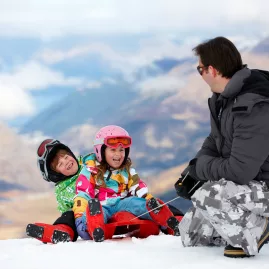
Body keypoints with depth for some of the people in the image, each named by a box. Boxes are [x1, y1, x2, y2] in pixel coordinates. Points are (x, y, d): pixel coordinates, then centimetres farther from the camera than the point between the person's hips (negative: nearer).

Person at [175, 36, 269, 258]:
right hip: (245, 185, 9)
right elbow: (214, 141, 14)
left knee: (205, 195, -34)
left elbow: (239, 171, -32)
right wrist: (192, 171, -4)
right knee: (189, 234, 11)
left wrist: (200, 167, -15)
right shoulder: (222, 98, 0)